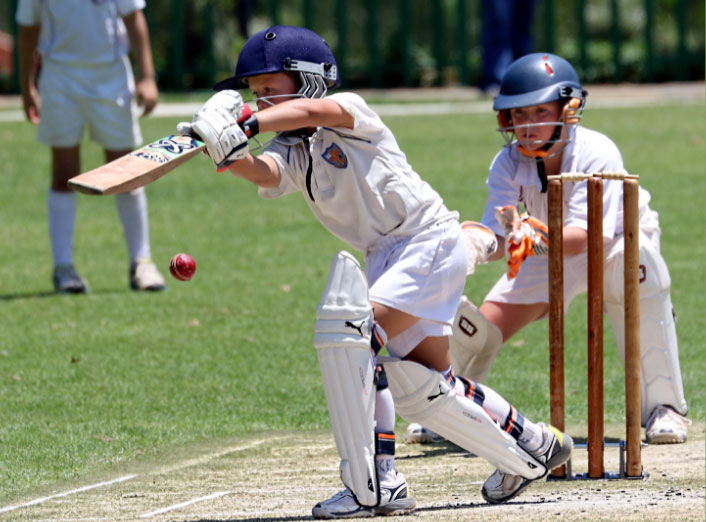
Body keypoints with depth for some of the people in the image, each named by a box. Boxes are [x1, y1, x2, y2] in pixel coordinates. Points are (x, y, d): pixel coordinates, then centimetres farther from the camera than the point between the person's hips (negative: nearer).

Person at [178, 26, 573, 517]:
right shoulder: (291, 155, 5)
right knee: (421, 386, 14)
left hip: (431, 241, -9)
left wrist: (248, 124, -46)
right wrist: (230, 154, -39)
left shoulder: (349, 111, -11)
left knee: (348, 333, -24)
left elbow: (313, 112, -35)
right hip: (386, 256, 9)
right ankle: (533, 450, 34)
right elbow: (263, 172, -18)